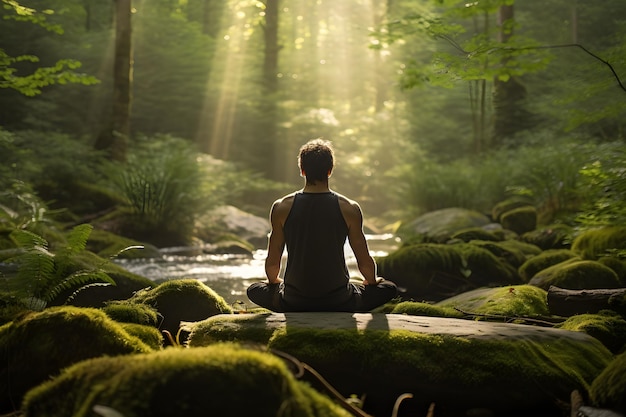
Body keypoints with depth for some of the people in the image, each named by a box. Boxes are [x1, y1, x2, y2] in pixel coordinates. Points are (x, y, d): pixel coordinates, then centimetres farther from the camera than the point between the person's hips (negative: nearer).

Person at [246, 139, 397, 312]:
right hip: (340, 303, -1)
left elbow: (272, 264, 1)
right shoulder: (349, 208, -9)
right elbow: (365, 263, -1)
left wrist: (274, 280, 25)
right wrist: (372, 280, 22)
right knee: (389, 288, 23)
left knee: (254, 290, 31)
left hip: (293, 304, 1)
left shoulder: (281, 208, -7)